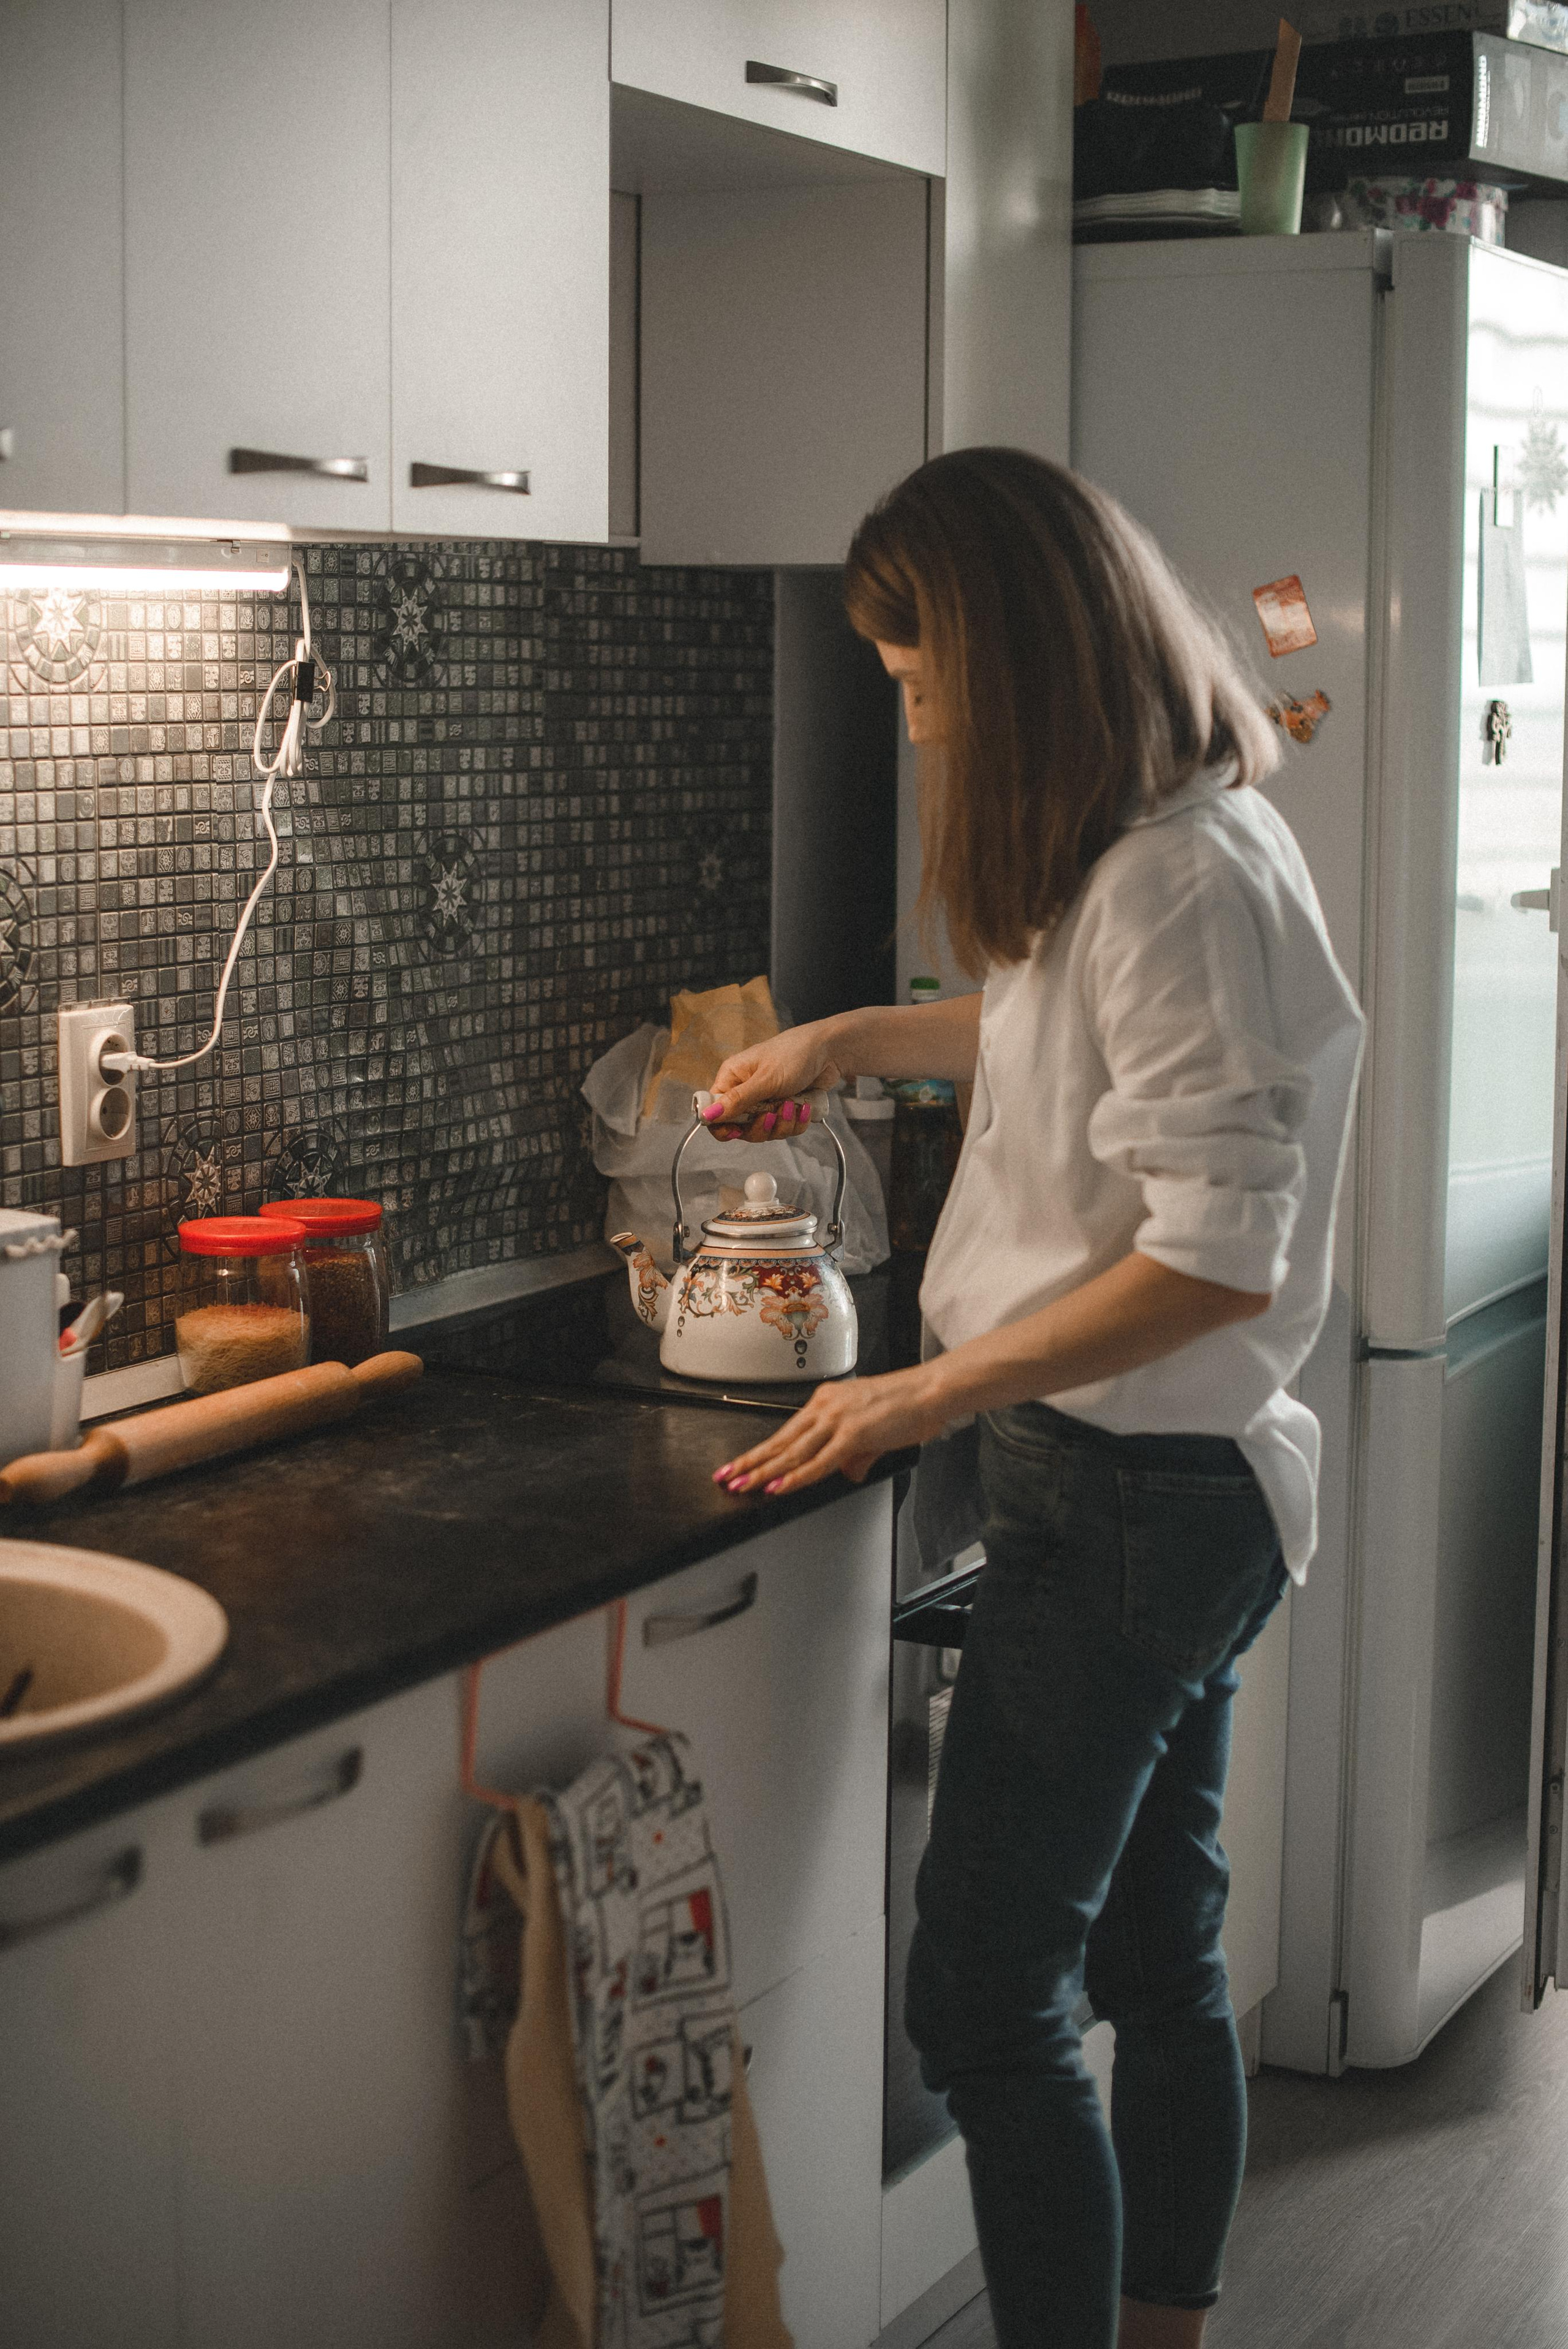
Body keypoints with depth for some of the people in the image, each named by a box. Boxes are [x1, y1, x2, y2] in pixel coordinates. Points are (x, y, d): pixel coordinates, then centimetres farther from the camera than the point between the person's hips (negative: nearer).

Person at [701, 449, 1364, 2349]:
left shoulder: (1185, 873, -21)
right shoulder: (1143, 846, 10)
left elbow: (1220, 1253, -25)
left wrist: (934, 1391, -20)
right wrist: (851, 1039, 27)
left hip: (1133, 1498, -10)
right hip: (1172, 1491, 10)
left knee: (983, 2002, -4)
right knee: (1160, 1965, 19)